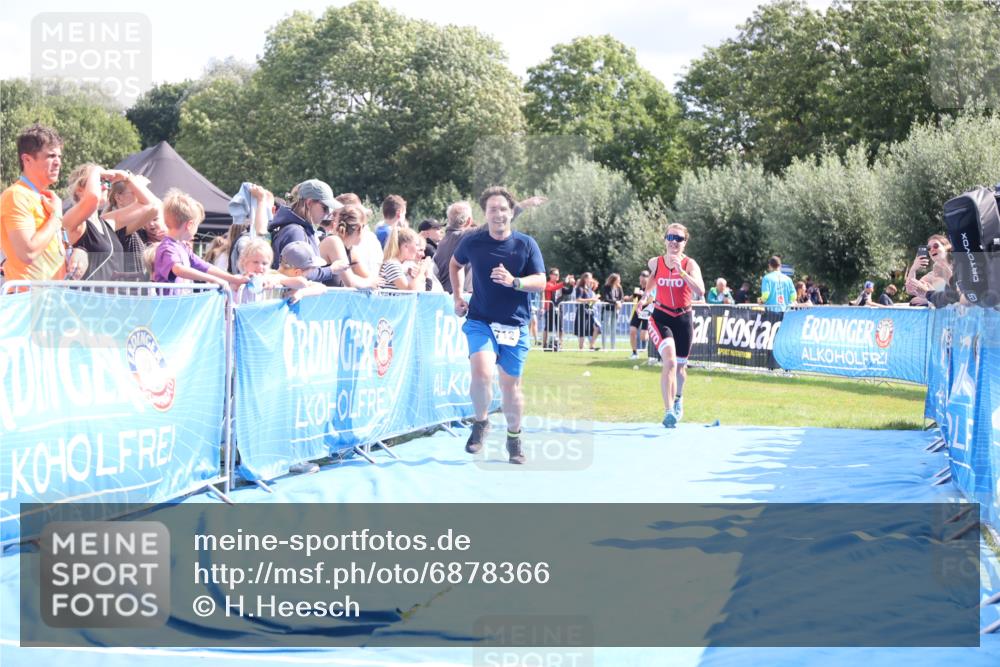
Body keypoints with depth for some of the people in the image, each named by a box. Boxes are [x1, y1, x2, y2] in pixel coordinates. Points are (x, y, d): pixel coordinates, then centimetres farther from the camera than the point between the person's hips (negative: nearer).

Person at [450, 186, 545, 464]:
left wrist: (513, 282, -24)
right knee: (482, 371, -24)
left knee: (510, 384, 7)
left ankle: (514, 438, 29)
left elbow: (540, 282, -7)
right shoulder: (472, 241, -2)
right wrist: (458, 296, 10)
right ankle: (480, 423, 2)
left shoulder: (526, 244, -4)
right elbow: (455, 264, 19)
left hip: (515, 325, 1)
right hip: (480, 320, -1)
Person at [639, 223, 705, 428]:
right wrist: (647, 292, 12)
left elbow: (700, 292, -27)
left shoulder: (690, 264, -10)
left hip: (683, 320, 1)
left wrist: (681, 271, -32)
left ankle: (678, 397, 50)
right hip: (661, 318, -1)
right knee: (670, 361, -23)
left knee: (680, 365, 16)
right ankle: (669, 411, -27)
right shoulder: (655, 263, -2)